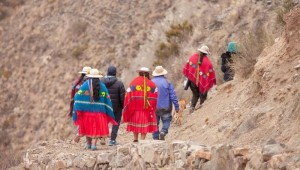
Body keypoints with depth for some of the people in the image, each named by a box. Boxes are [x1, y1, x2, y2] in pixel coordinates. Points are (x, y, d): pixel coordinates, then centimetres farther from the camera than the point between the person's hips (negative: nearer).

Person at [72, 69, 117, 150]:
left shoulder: (85, 85, -1)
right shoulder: (102, 86, 0)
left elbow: (78, 97, -8)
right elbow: (107, 100, 1)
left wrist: (77, 110, -5)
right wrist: (109, 113, 7)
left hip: (86, 110, 1)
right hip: (99, 111, -1)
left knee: (87, 127, 15)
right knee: (96, 128, 2)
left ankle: (88, 143, 24)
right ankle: (93, 144, -9)